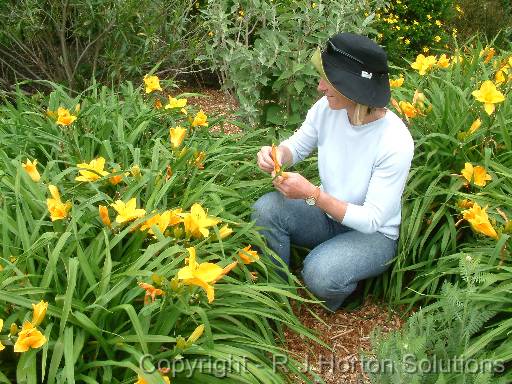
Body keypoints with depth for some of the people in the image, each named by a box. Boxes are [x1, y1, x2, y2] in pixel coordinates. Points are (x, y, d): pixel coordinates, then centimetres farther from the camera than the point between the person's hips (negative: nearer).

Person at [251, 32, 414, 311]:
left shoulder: (396, 143, -29)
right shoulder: (327, 109, -14)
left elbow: (372, 220, -25)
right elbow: (297, 146, 5)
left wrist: (312, 194, -33)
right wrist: (276, 154, -20)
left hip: (374, 234, -5)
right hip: (328, 214, 5)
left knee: (320, 273, -33)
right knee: (265, 208, -21)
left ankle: (332, 299, 5)